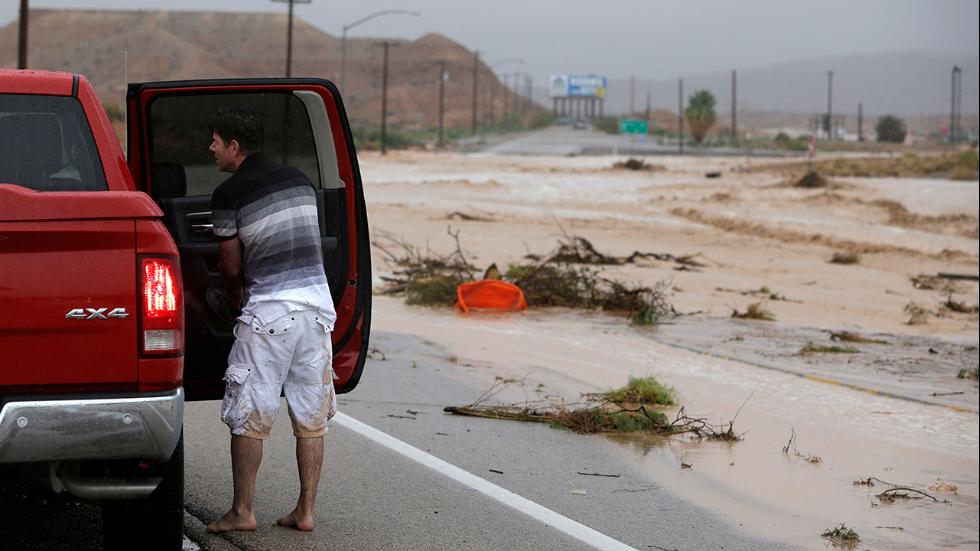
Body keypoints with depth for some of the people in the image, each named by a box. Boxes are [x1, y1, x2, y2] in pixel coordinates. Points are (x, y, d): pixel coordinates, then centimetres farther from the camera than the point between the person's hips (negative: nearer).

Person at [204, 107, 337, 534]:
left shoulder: (229, 194, -5)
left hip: (268, 311, -6)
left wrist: (235, 298, 24)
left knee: (248, 417, 4)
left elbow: (230, 266, 1)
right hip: (317, 303, 6)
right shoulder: (299, 180, 12)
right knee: (311, 417, 9)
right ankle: (305, 511, 11)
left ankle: (243, 510, 8)